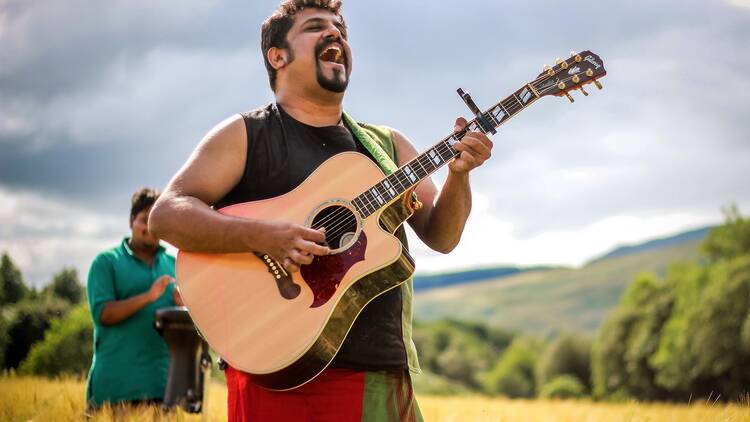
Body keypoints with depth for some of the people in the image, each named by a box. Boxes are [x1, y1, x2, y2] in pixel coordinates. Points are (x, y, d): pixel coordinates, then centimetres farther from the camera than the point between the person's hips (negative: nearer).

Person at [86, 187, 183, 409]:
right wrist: (147, 297, -22)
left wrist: (183, 306, -11)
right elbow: (101, 313, -9)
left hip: (163, 381, 3)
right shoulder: (107, 261, 2)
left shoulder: (175, 265, 13)